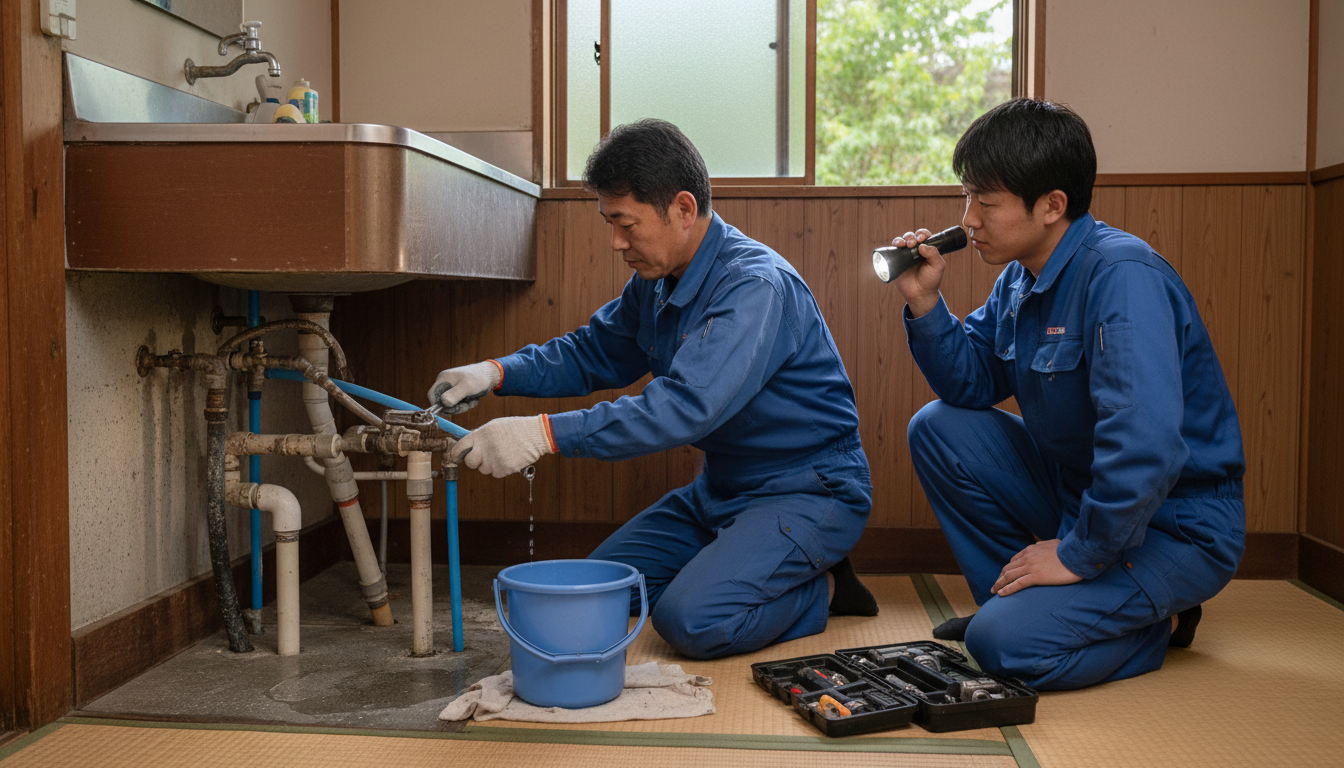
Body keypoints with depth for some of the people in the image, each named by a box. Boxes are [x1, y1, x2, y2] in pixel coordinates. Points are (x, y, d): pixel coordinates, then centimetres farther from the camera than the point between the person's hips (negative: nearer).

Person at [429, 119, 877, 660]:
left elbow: (687, 407, -37)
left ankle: (819, 591, 0)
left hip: (808, 490, -9)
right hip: (722, 488, 9)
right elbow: (594, 353, 15)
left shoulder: (756, 286, -26)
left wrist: (544, 434, -40)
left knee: (691, 620, -27)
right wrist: (497, 373, -4)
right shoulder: (656, 281, 3)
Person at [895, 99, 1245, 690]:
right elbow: (973, 384, 9)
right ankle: (1017, 597, 8)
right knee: (937, 427, 0)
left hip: (1176, 525, -8)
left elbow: (1146, 446, -35)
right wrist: (924, 303, -6)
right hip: (1075, 487, 9)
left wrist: (1080, 554, -25)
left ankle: (1158, 620, 4)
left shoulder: (1122, 275, -26)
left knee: (1008, 645, -23)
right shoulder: (1019, 277, 3)